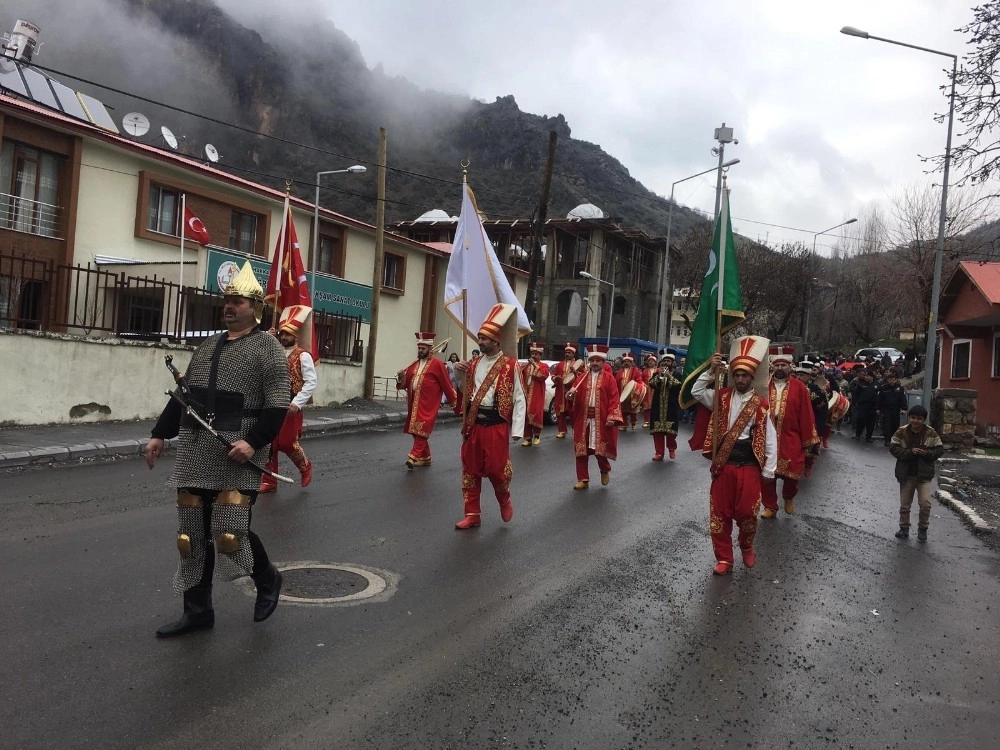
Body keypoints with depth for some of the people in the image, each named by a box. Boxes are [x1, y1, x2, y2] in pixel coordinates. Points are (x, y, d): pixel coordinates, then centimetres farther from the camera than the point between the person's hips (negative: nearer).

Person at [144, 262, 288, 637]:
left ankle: (268, 579, 23)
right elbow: (182, 395, 21)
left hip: (235, 454, -6)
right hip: (194, 452, 7)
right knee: (193, 533, 9)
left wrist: (253, 441, -22)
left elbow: (277, 405, -11)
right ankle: (198, 610, 22)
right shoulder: (207, 346, 17)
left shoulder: (267, 347, -3)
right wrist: (159, 435, 15)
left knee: (230, 532, -7)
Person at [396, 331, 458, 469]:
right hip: (414, 404, 7)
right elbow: (406, 383, 14)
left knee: (421, 430, -13)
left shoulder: (437, 364, -6)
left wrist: (453, 401, 0)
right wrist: (401, 378, -8)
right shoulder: (414, 364, 15)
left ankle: (414, 456, -19)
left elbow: (447, 385, -3)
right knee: (416, 431, 11)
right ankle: (425, 457, 22)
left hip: (428, 405, -7)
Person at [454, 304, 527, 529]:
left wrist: (516, 430, -13)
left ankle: (505, 500, 28)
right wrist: (461, 374, 0)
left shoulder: (510, 366, -8)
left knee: (496, 468, -3)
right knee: (470, 469, 8)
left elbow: (519, 400, -8)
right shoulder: (474, 363, 8)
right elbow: (466, 392, 20)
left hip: (497, 426, -5)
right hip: (473, 424, 5)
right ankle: (472, 514, 19)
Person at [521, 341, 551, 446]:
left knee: (537, 414, -1)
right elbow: (521, 379, 7)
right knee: (525, 415, -1)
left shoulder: (544, 366, 4)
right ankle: (528, 438, 4)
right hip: (526, 395, 3)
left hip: (537, 396, -3)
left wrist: (535, 365, -14)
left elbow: (543, 377, -16)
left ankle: (537, 436, 17)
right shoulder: (525, 366, 16)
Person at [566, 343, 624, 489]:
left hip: (601, 420, -3)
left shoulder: (609, 378, 0)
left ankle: (605, 470, 31)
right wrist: (571, 394, -19)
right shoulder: (582, 377, 9)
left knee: (600, 449, 0)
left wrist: (612, 417, -17)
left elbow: (614, 399, -6)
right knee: (581, 450, 5)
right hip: (583, 419, 3)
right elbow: (574, 397, 5)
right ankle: (583, 480, 14)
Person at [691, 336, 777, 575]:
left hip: (749, 466, -2)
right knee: (720, 513, 5)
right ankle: (724, 559, 17)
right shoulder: (722, 397, 4)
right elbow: (696, 392, -4)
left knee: (747, 512, 6)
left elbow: (770, 439, -2)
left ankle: (747, 549, 34)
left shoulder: (761, 405, -4)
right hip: (723, 463, 2)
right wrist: (711, 372, -15)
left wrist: (768, 471, -3)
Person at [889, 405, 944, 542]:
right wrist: (910, 452, -22)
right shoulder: (901, 432, -5)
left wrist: (927, 453, -19)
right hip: (906, 474, 1)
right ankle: (904, 528, 28)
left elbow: (940, 449, -1)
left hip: (924, 474, -1)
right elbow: (893, 448, -11)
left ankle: (922, 529, 11)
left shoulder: (931, 433, -3)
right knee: (904, 504, 11)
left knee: (925, 503, -9)